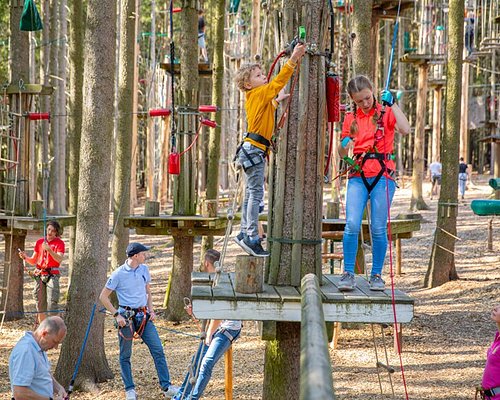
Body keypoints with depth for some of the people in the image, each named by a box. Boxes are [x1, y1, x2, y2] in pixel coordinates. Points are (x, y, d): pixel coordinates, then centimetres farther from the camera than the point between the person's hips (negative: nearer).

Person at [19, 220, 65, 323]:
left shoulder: (59, 243, 0)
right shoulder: (39, 242, 13)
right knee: (40, 306, 6)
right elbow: (33, 261, 16)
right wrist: (25, 257, -4)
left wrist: (49, 249, -28)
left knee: (52, 305, -13)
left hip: (52, 275, -4)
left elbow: (59, 259, -16)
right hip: (39, 276, 5)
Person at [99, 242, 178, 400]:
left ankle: (167, 387, 1)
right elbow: (103, 297, -4)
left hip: (143, 315, 5)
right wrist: (117, 315, -11)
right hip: (126, 316, -4)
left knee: (158, 350, -2)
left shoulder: (144, 269, 7)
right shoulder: (118, 274, -9)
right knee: (125, 355, 3)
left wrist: (151, 310, 8)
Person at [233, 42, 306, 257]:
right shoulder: (259, 94, -8)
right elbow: (278, 82, -19)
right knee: (256, 193, -12)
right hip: (254, 149, -10)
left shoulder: (256, 97, 17)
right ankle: (252, 238, -15)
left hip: (254, 150, 10)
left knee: (251, 193, 12)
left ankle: (245, 234, 16)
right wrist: (293, 60, -22)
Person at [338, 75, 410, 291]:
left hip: (383, 174, -2)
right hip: (358, 176, 2)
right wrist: (344, 145, -5)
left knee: (378, 229, -2)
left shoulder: (385, 112, 3)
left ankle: (376, 275, 10)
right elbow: (342, 154, 18)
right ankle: (348, 273, -6)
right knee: (352, 224, -13)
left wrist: (392, 104, -17)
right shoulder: (351, 118, 12)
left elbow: (405, 129, -18)